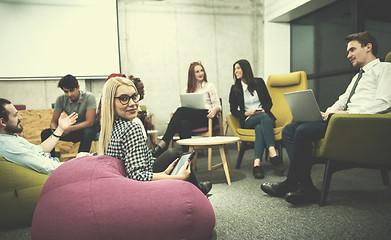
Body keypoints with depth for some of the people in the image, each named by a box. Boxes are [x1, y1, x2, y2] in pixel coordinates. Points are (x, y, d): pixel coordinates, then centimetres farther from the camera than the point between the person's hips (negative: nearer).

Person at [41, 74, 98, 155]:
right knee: (45, 133, -14)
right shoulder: (61, 99, -7)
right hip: (71, 130, 4)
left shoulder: (89, 97, -20)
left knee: (88, 131, -39)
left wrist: (69, 129, -34)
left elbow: (90, 122, -25)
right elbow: (53, 121, -3)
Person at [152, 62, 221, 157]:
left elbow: (217, 105, 6)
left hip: (206, 116, -4)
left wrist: (215, 109, -19)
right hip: (192, 118, 4)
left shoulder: (210, 86, 15)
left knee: (181, 110, -31)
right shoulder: (189, 89, 27)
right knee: (183, 123, -36)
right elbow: (186, 105, 21)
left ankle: (163, 144, -41)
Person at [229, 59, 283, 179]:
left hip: (264, 116, 1)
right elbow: (233, 110, 8)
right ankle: (273, 153, -48)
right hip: (248, 121, -1)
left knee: (260, 127, -37)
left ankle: (256, 164, -50)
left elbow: (269, 101, 12)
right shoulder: (235, 88, 10)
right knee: (264, 117, -36)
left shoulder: (259, 82, 11)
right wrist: (247, 113, -8)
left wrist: (263, 110, -9)